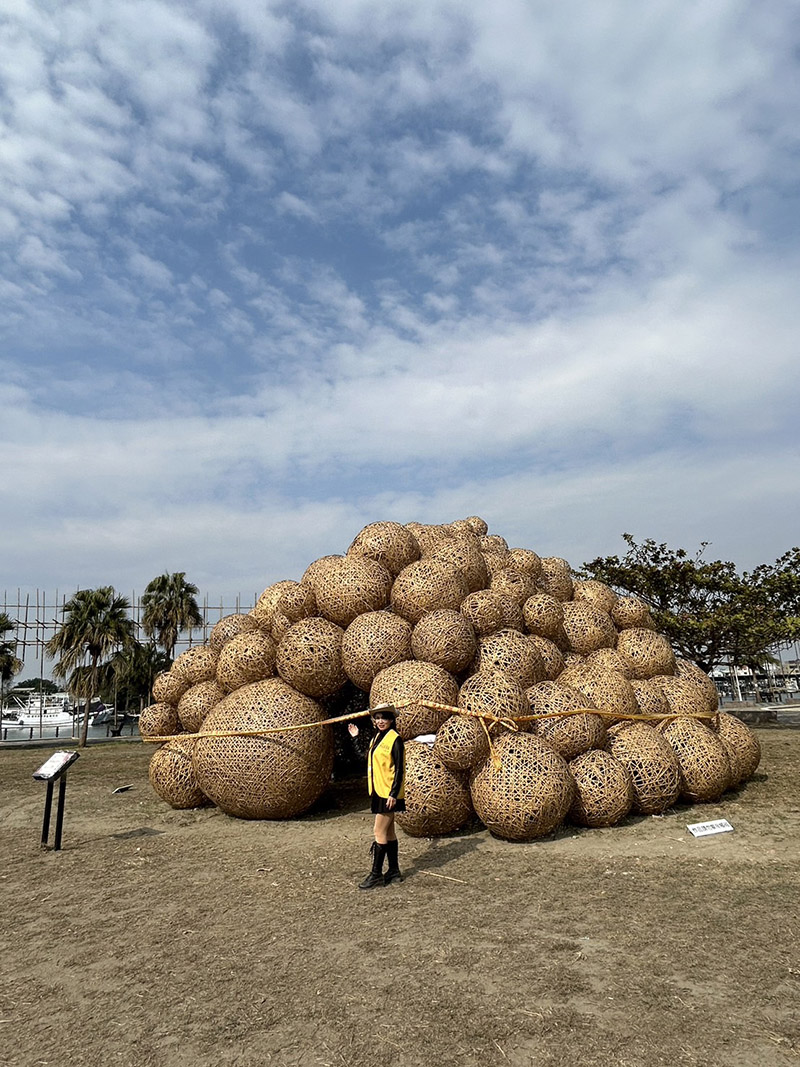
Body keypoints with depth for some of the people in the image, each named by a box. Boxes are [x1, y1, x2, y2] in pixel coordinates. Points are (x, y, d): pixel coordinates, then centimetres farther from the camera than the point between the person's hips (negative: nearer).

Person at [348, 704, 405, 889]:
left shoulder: (395, 739, -13)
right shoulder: (376, 738, 12)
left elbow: (399, 769, -15)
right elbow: (368, 760, 11)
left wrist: (393, 794, -19)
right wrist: (356, 738, 13)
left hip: (388, 793, -8)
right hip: (378, 791, 8)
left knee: (380, 833, -4)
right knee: (388, 833, 14)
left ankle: (376, 873, 4)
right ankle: (394, 871, 22)